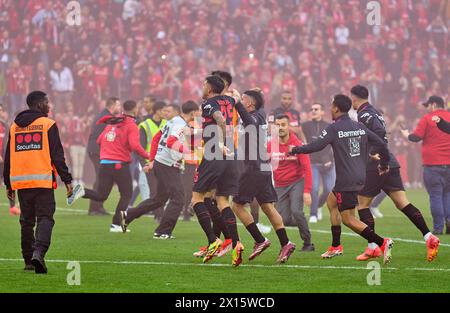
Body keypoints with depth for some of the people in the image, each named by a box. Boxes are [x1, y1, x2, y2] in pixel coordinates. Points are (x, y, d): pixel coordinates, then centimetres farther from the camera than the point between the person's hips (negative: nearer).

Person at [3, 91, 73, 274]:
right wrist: (67, 180, -2)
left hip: (20, 181, 5)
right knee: (45, 218, -6)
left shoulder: (15, 126, 14)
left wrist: (8, 185, 21)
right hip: (42, 181, -5)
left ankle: (28, 260, 15)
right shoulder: (48, 124, -1)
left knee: (26, 221, 13)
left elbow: (8, 158, 16)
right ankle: (38, 252, -27)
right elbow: (57, 155, -5)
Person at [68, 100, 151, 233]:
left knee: (101, 196, 11)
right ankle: (116, 225, 3)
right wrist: (147, 156, -7)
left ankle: (82, 191, -16)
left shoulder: (111, 123, 13)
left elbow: (99, 140, 16)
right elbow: (135, 146, -18)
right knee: (126, 195, 11)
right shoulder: (131, 126, -6)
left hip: (104, 164, 5)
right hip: (120, 165, -5)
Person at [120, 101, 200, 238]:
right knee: (178, 198, -6)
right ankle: (162, 232, -4)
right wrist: (188, 150, -37)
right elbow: (171, 143, -31)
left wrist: (153, 160, 23)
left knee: (159, 199, 19)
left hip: (160, 163, 10)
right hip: (169, 165, -10)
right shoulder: (181, 125, -16)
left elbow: (156, 138, 20)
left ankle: (127, 215, 24)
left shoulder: (174, 121, 14)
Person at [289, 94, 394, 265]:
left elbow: (316, 146, -16)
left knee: (348, 219, -5)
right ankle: (335, 247, 26)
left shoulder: (334, 128, -11)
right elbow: (381, 144, 10)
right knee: (331, 201, 26)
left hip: (346, 180, -9)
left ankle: (382, 242, -19)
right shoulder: (360, 127, 9)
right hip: (360, 176, 9)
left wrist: (295, 150, 0)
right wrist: (384, 164, 27)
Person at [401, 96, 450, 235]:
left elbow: (416, 137, -6)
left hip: (433, 163, -4)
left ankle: (438, 228, -3)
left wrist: (407, 135, 14)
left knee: (435, 195, 0)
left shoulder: (427, 119, -5)